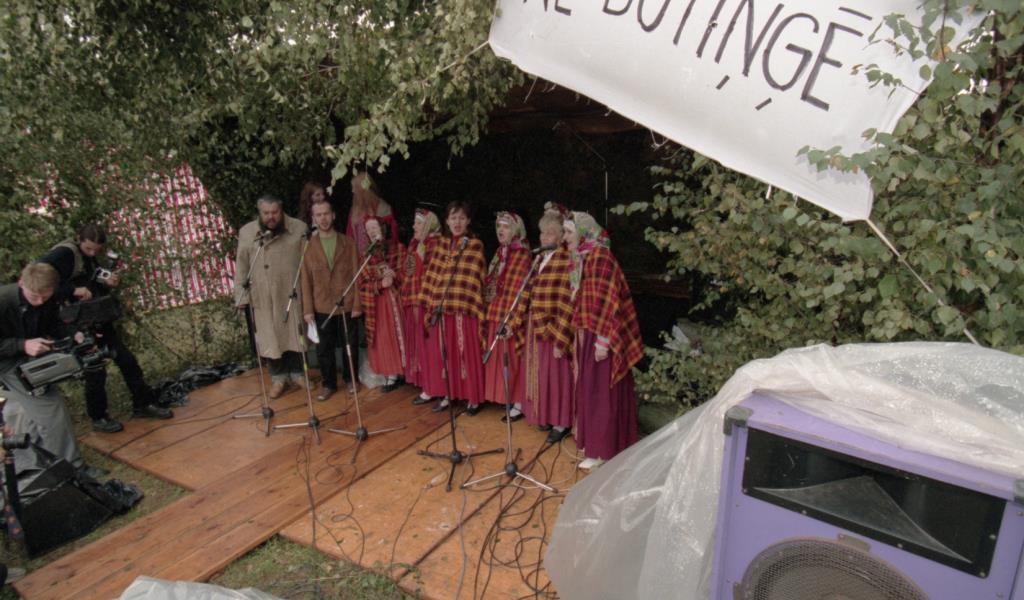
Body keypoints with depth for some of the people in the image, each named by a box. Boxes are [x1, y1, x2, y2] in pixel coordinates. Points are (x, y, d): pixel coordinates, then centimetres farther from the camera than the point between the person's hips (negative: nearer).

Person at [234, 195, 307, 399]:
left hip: (292, 294, 0)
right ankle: (279, 378, 22)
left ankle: (297, 373, 29)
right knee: (270, 338, 7)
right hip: (262, 297, 1)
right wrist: (241, 295, -2)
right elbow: (241, 267, 1)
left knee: (296, 334, 11)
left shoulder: (298, 228, -4)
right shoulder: (246, 232, -1)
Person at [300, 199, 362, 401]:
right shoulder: (308, 246, 0)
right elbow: (306, 280, 0)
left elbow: (356, 274, -2)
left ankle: (351, 379, 31)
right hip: (321, 308, 1)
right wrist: (307, 309, -3)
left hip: (347, 305, 0)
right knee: (324, 349, 8)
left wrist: (357, 303, -6)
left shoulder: (348, 242, -1)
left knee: (350, 346, 12)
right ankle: (328, 384, 25)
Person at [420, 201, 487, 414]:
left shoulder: (475, 246, -2)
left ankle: (473, 398, 12)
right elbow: (432, 276, 11)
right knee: (443, 352, 9)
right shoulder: (442, 244, 12)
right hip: (441, 307, 5)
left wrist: (468, 303, -11)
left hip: (464, 308, -4)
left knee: (467, 352, 1)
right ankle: (447, 394, 22)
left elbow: (473, 280, -5)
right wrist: (431, 304, 5)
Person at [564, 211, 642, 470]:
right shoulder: (582, 257, 11)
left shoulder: (599, 257, -18)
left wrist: (602, 340, -23)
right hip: (588, 333, 9)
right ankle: (595, 441, 28)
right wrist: (580, 333, 18)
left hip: (600, 336, -9)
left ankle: (602, 450, 10)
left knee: (600, 390, -1)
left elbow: (606, 302, -22)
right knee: (590, 388, 16)